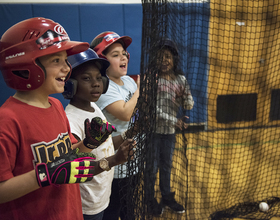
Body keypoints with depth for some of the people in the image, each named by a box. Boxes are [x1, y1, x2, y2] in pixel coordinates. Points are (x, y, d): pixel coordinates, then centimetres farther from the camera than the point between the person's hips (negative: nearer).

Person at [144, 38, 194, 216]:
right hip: (152, 129, -4)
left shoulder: (181, 79, -1)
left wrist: (185, 93, -21)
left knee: (167, 166, 19)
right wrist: (175, 121, -21)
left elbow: (188, 106, 1)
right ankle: (150, 202, 27)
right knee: (151, 168, 7)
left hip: (170, 132, 5)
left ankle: (167, 198, 38)